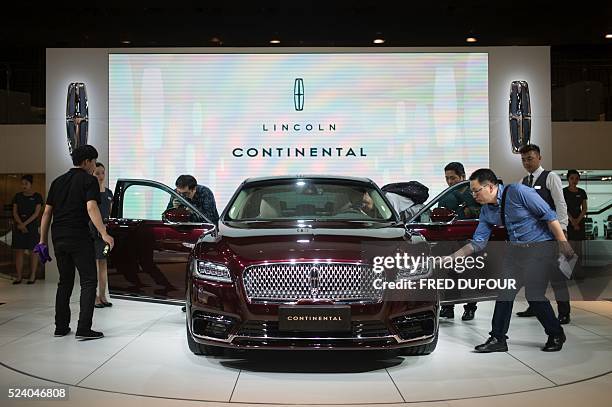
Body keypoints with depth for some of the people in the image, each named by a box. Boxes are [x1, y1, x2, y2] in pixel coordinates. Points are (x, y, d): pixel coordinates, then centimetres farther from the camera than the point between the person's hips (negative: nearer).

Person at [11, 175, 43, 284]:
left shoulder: (37, 196, 1)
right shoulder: (17, 196, 10)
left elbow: (36, 213, -6)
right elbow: (15, 212, 3)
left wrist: (25, 223, -16)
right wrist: (20, 224, -12)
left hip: (32, 226, -3)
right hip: (18, 226, 3)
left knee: (33, 251, -1)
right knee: (18, 251, 1)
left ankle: (32, 276, 4)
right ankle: (19, 277, 5)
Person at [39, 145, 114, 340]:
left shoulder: (58, 181, 17)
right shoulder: (89, 180, -2)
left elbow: (47, 212, 15)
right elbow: (91, 208, -17)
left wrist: (43, 240, 19)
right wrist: (104, 234, -23)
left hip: (58, 239, 7)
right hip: (79, 237, -7)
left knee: (65, 281, 16)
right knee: (89, 281, -2)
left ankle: (61, 327, 18)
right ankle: (83, 329, -9)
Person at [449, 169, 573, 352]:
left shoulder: (518, 192, -18)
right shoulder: (486, 211, 4)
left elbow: (549, 215, -16)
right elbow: (478, 242, 7)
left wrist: (563, 243, -17)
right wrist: (453, 256, -3)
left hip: (541, 246, -7)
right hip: (516, 248, 7)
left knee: (533, 294, -9)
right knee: (504, 292, 2)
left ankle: (556, 335, 12)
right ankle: (498, 339, 10)